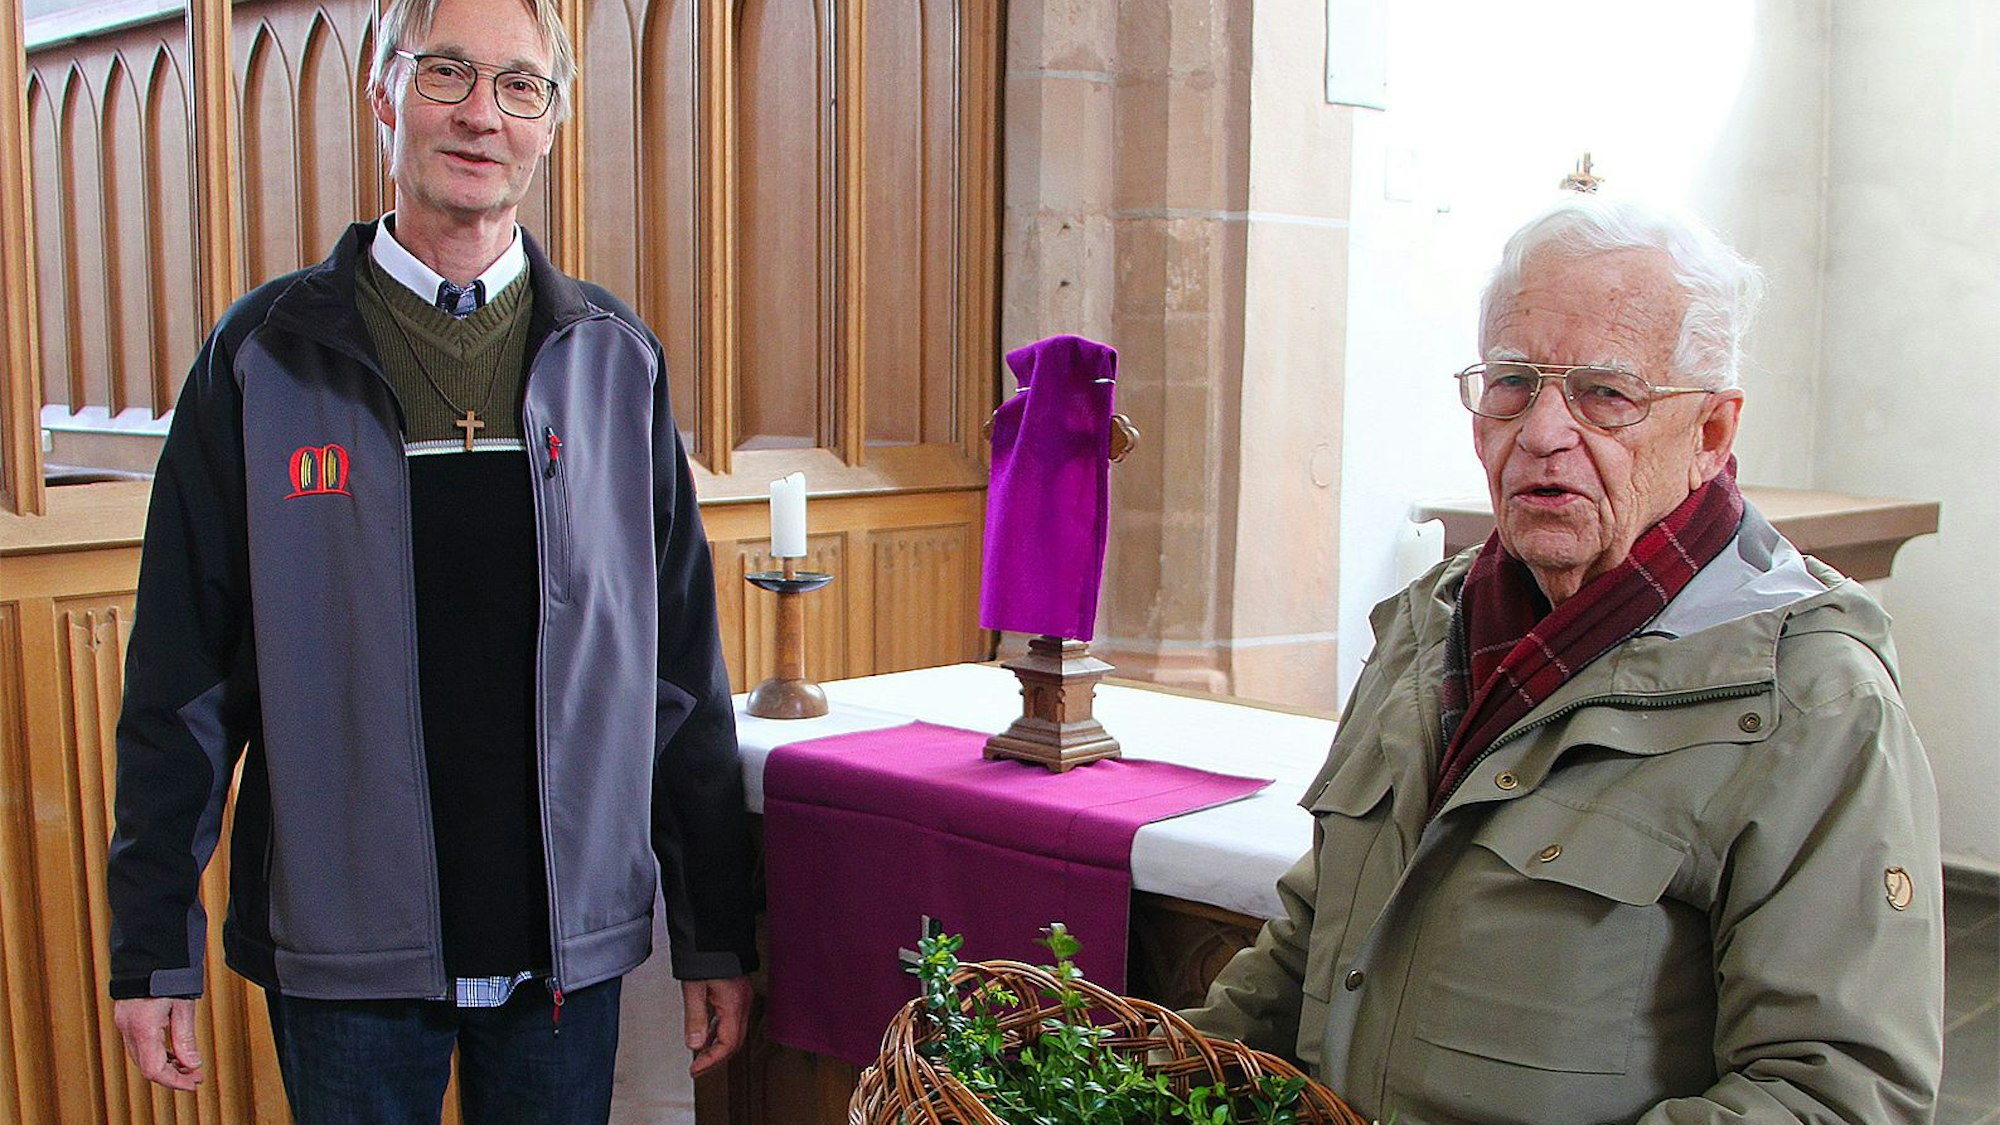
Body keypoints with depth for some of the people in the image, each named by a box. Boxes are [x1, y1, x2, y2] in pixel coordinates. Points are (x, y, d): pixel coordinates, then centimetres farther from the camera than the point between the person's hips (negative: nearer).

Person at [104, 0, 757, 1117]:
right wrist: (155, 948, -1)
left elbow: (685, 668, 3)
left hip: (571, 938, 2)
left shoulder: (616, 360, 2)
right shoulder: (267, 354, -2)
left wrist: (718, 935, 4)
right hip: (344, 942, -1)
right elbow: (183, 677, 0)